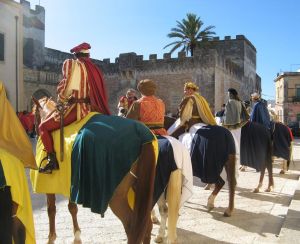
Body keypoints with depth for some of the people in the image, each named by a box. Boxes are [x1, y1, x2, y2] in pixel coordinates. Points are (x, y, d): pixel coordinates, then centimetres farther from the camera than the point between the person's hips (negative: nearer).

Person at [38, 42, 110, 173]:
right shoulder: (94, 68, 11)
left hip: (74, 107, -6)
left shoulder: (71, 64, -4)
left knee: (43, 127, 2)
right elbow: (99, 93, 11)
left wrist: (60, 102, 8)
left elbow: (66, 88, -9)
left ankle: (52, 160, -7)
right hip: (91, 108, 7)